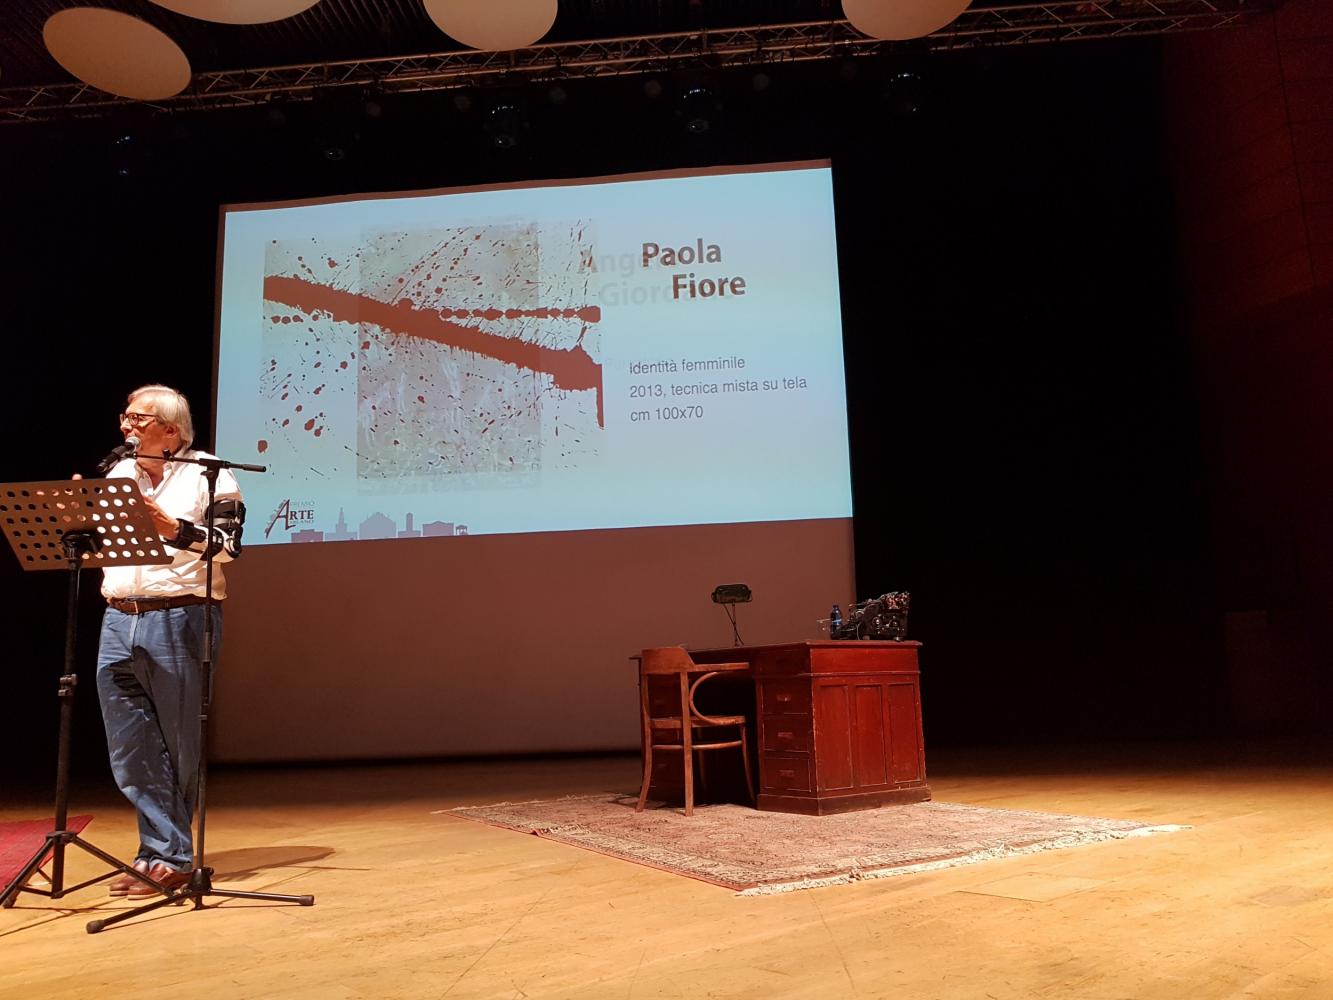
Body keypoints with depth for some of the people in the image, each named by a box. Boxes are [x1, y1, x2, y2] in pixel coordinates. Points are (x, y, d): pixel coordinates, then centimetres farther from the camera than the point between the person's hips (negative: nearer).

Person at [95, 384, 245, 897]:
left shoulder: (209, 474, 0)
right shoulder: (118, 475, 16)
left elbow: (229, 546, -9)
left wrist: (173, 529, -22)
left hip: (179, 619, -6)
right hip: (119, 620, 6)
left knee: (178, 748, 4)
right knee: (130, 751, 6)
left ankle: (166, 857, 16)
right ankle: (167, 851, 17)